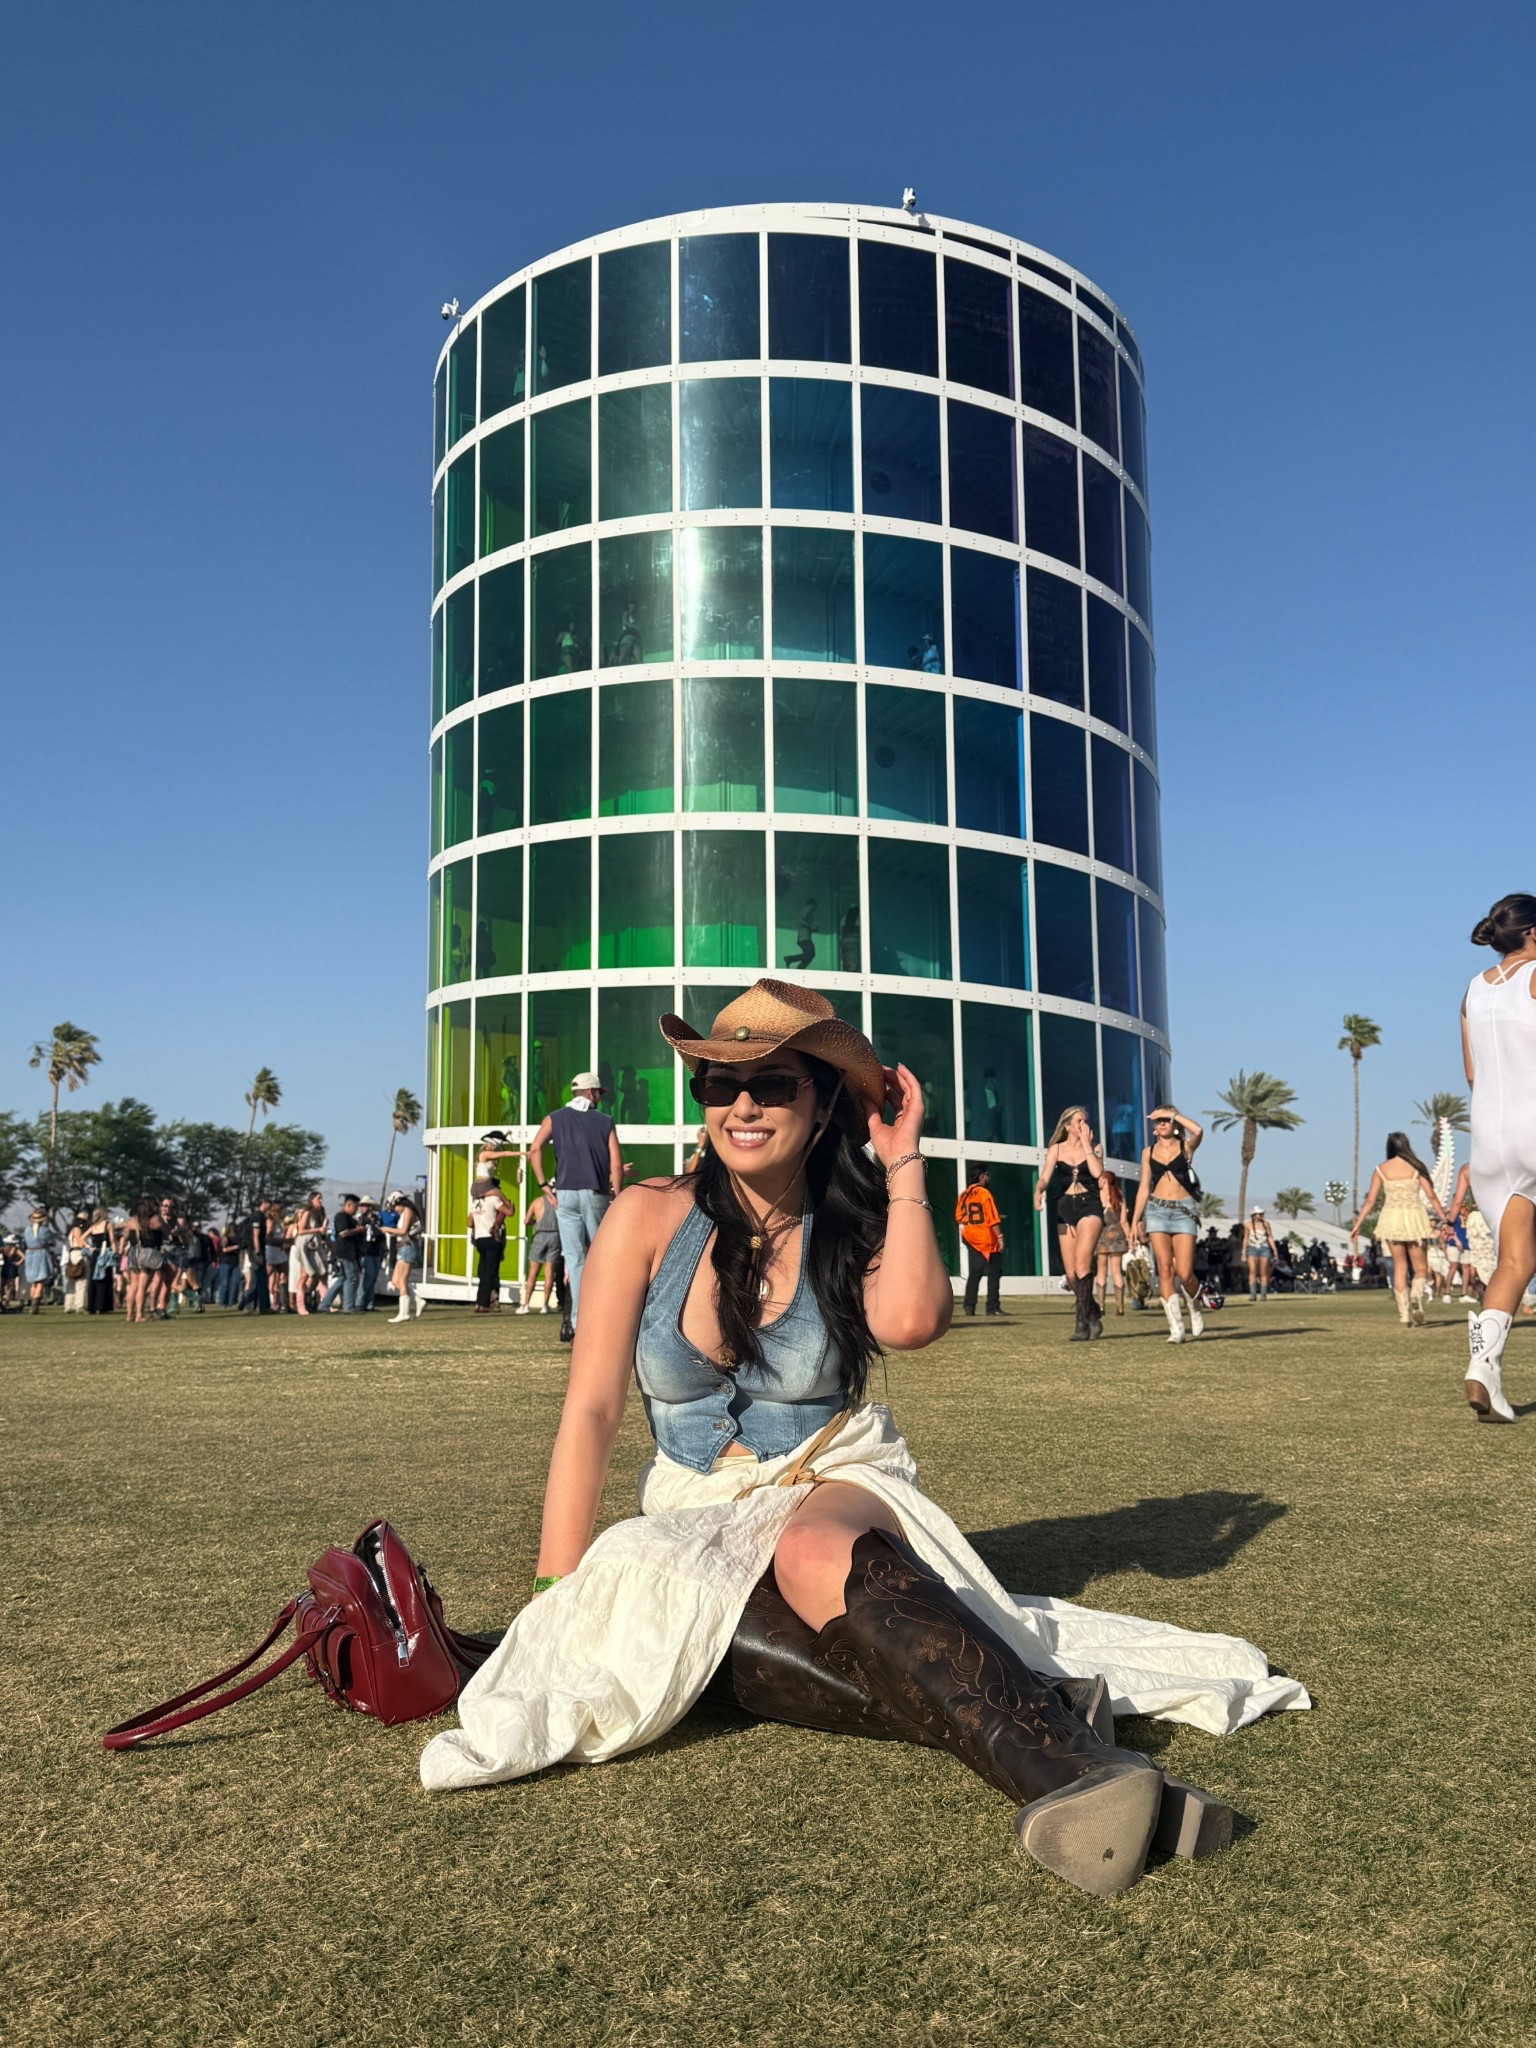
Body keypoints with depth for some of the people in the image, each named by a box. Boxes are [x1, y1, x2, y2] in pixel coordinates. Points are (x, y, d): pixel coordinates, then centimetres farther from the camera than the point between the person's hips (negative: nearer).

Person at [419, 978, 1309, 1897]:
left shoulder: (853, 1227, -1)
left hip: (835, 1486, -1)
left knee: (819, 1557, -38)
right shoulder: (653, 1217, -4)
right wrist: (559, 1600, -13)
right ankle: (1039, 1714, -42)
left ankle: (1072, 1768, -53)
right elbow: (592, 1412, -6)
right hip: (699, 1513, 2)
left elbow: (910, 1321, -26)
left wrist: (904, 1165, -14)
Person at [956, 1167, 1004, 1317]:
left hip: (971, 1241, 6)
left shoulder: (963, 1195, 8)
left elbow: (959, 1217, 12)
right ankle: (993, 1307, -2)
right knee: (994, 1274, 1)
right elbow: (993, 1219, -15)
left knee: (974, 1274, 10)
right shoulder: (985, 1193, -11)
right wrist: (999, 1237, -14)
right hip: (987, 1240, -6)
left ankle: (969, 1307, 5)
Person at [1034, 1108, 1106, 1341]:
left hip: (1090, 1205, -3)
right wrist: (1039, 1191, -24)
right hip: (1065, 1207, 3)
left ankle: (1082, 1323, -20)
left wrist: (1086, 1143, -6)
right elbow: (1045, 1177, -2)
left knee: (1082, 1263, -22)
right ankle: (1093, 1313, 24)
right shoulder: (1056, 1149, 9)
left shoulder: (1093, 1147, 7)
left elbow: (1097, 1172, -11)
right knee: (1070, 1273, 1)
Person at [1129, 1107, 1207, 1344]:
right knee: (1165, 1270, -8)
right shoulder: (1149, 1152, 13)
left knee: (1184, 1273, -10)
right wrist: (1135, 1221, 7)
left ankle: (1194, 1309, 21)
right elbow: (1144, 1188, 13)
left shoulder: (1186, 1147, 6)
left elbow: (1198, 1131, -18)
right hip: (1157, 1210, 2)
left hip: (1184, 1211, -2)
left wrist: (1172, 1113, -8)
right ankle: (1176, 1326, -7)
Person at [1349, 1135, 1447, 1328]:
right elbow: (1431, 1195, -1)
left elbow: (1370, 1200, 1)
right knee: (1420, 1268, 8)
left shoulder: (1381, 1169, 3)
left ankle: (1404, 1312, 8)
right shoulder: (1416, 1167, 0)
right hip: (1413, 1218, -1)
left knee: (1399, 1267, 12)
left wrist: (1357, 1224, 6)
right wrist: (1444, 1218, 8)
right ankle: (1416, 1297, -22)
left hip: (1391, 1219, 1)